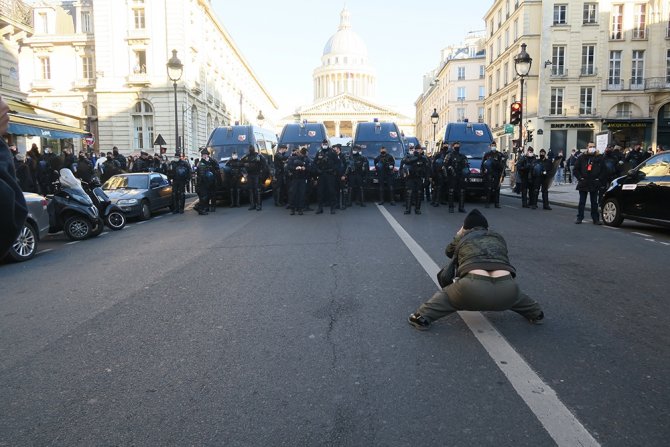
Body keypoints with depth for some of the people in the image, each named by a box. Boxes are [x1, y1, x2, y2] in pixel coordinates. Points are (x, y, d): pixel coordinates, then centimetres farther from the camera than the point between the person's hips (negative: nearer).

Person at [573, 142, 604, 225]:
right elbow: (576, 169, 5)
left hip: (594, 184, 0)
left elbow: (603, 170, 9)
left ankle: (596, 219, 10)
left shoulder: (599, 158, 6)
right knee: (582, 202, 4)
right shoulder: (582, 158, 5)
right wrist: (580, 178, -5)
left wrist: (599, 179, -3)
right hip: (583, 184, 0)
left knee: (594, 202, 5)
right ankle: (579, 218, 10)